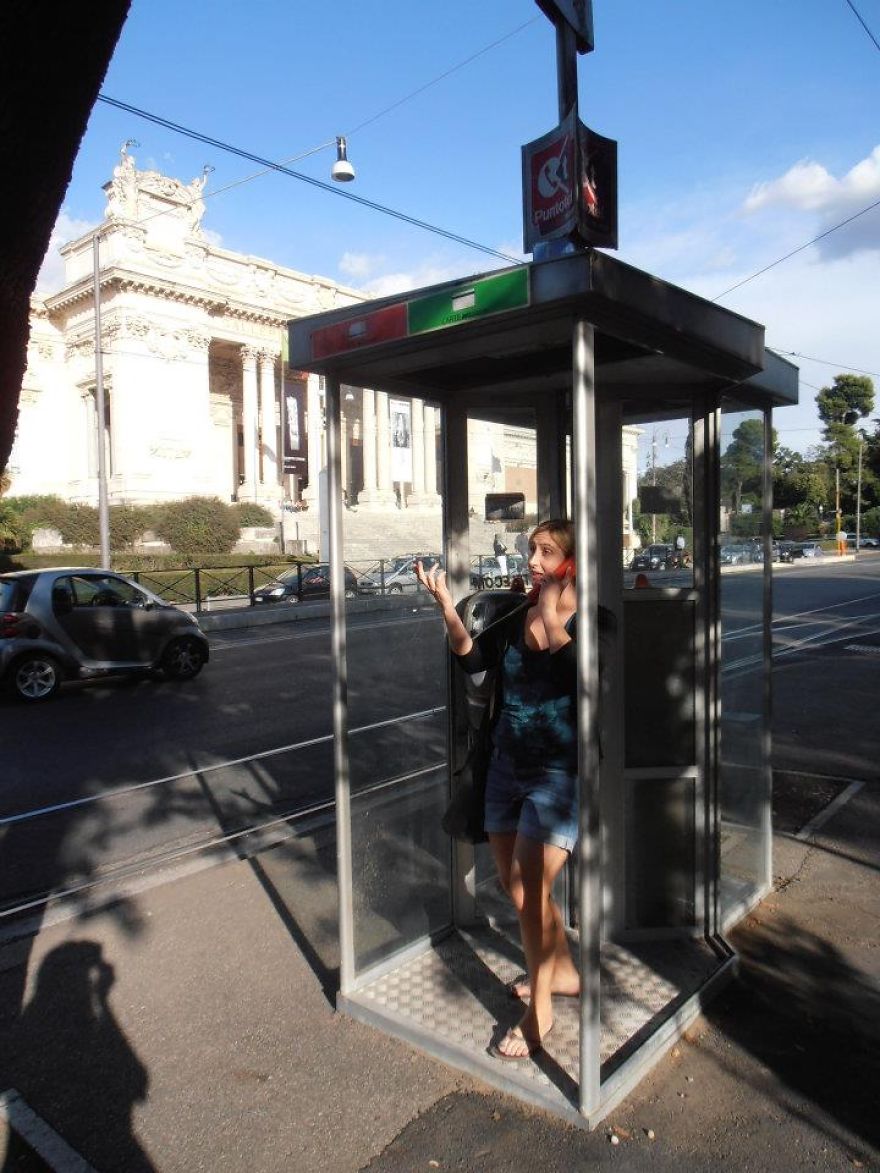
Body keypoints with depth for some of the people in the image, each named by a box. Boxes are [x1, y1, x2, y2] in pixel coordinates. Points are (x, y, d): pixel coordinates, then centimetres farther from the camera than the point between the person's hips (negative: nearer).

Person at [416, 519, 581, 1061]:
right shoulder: (518, 619, 6)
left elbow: (575, 667, -29)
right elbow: (472, 657, -3)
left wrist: (551, 613, -31)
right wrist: (447, 606, -14)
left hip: (559, 772, -7)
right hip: (508, 767, 7)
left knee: (530, 886, -7)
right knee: (516, 884, 17)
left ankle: (539, 1009, 14)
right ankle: (564, 972, 40)